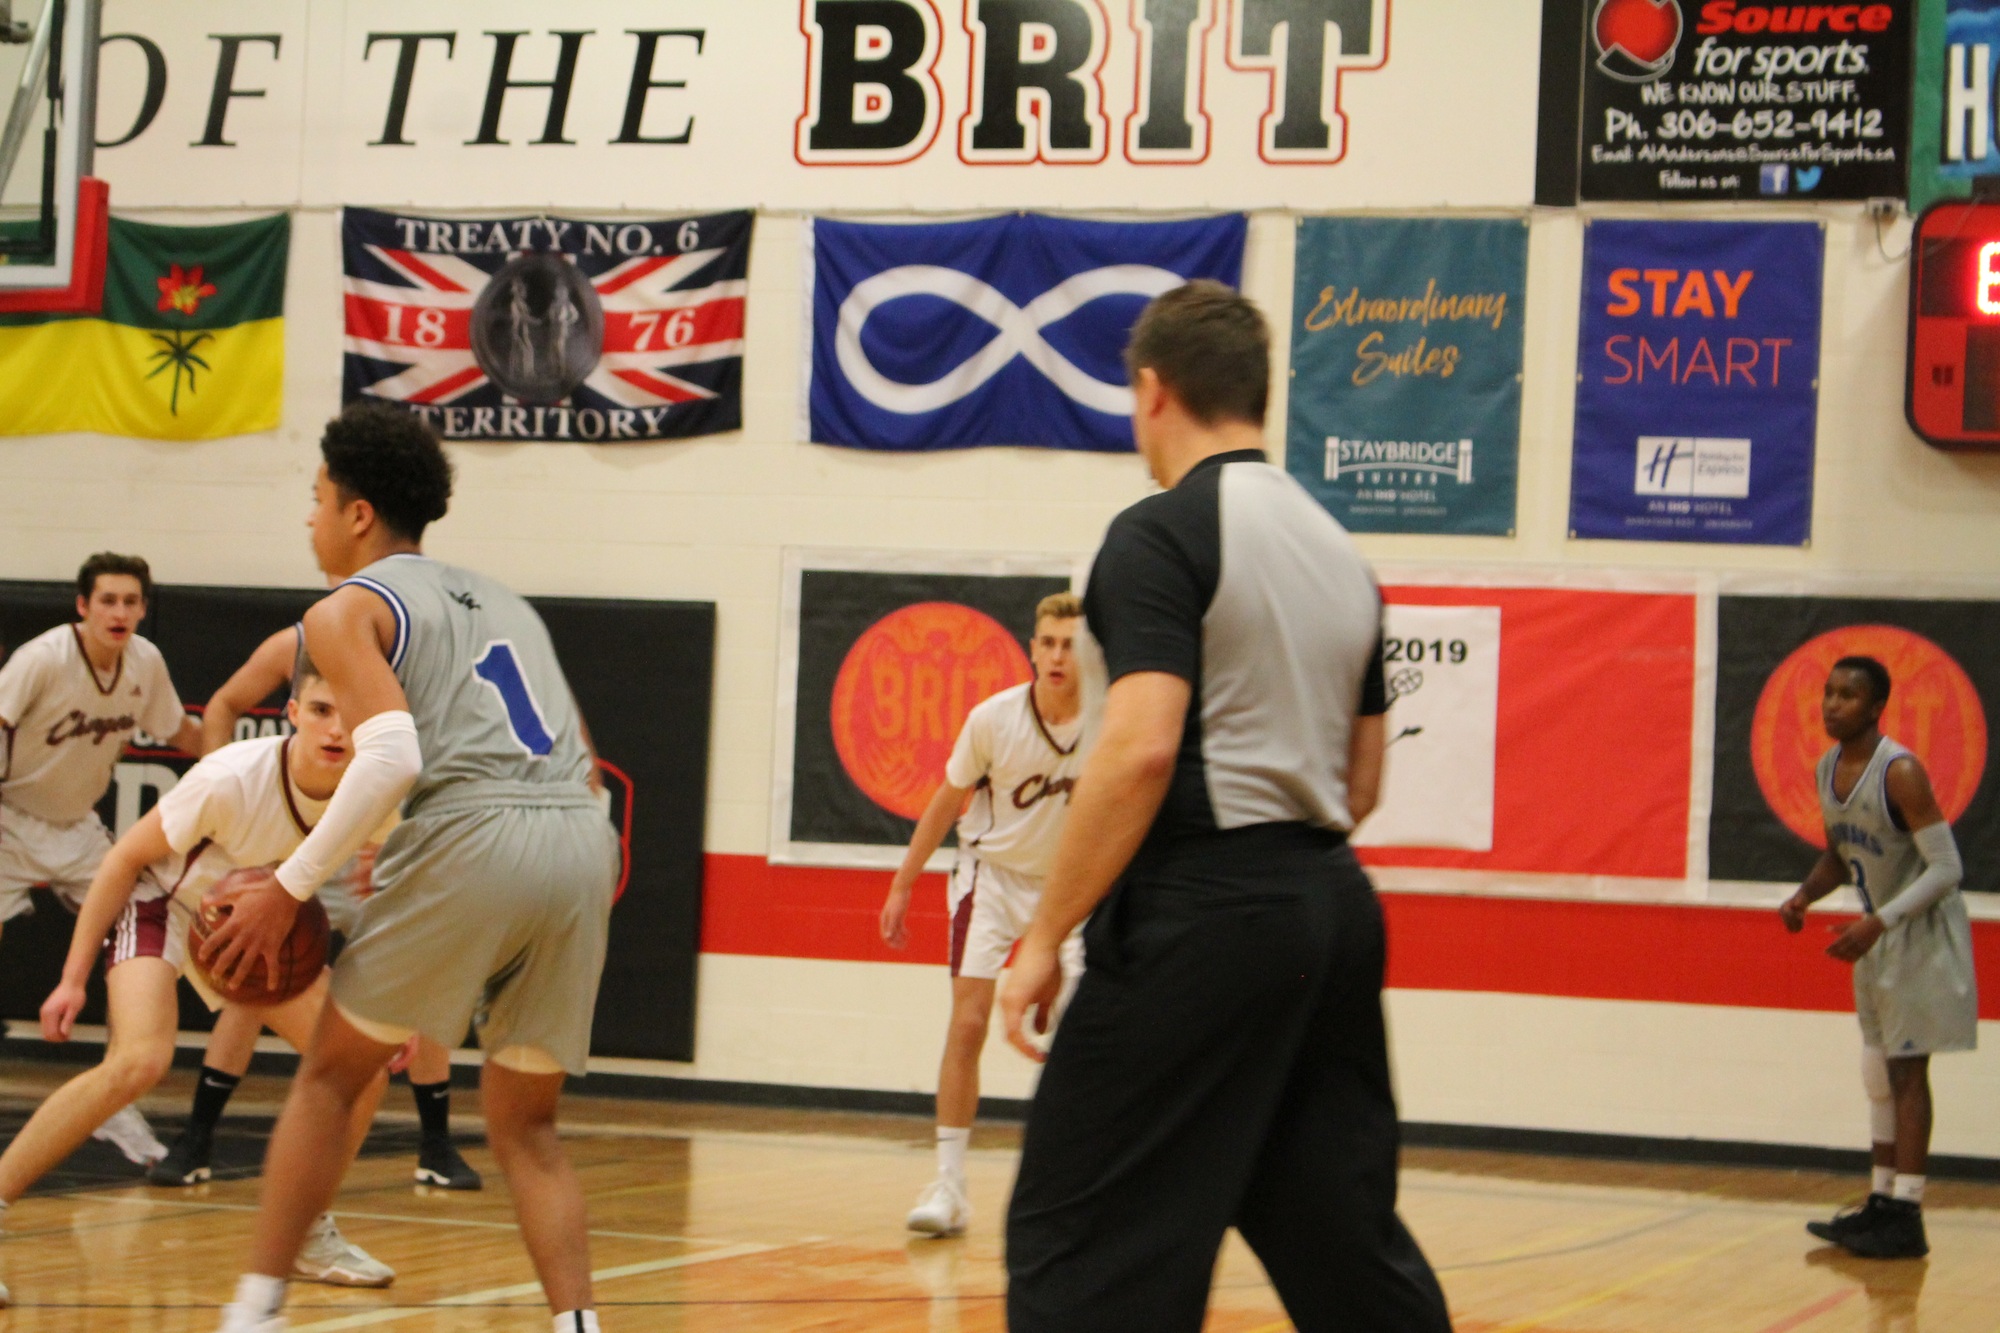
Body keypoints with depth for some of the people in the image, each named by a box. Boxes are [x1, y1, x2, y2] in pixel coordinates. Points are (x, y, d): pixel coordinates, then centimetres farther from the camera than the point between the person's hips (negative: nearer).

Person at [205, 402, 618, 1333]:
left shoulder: (348, 610, 8)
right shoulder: (500, 600, 29)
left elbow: (391, 757, -10)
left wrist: (291, 886, -3)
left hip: (471, 836, -6)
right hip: (582, 841, 6)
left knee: (329, 1075, 12)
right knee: (524, 1123, 15)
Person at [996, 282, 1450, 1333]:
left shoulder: (1162, 534, -8)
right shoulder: (1338, 550, 17)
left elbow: (1142, 748, -18)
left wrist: (1046, 935, -14)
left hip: (1203, 911, -8)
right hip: (1335, 905, 8)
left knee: (1081, 1243, -6)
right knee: (1346, 1243, 13)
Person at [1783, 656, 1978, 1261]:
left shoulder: (1900, 773, -23)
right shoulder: (1827, 770, 3)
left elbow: (1945, 869, -24)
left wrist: (1879, 923, -30)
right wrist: (1805, 896, -1)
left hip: (1923, 932, -8)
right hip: (1878, 933, 9)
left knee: (1906, 1071, -8)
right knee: (1879, 1074, 12)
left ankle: (1906, 1220, -5)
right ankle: (1882, 1204, 20)